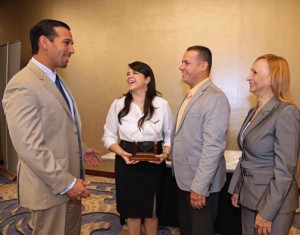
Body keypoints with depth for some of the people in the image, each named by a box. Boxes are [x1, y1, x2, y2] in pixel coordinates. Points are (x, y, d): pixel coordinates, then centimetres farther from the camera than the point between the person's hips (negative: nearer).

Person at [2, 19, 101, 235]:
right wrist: (66, 183, -22)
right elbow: (30, 147, -25)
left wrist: (81, 149, 17)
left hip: (70, 180, 9)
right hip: (51, 187, -9)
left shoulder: (55, 80, 9)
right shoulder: (22, 86, -21)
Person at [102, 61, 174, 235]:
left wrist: (165, 153, -14)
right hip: (127, 163, 1)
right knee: (132, 210, 14)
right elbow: (109, 136, 1)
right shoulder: (118, 105, -3)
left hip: (153, 163, 0)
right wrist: (122, 153, -16)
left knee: (151, 211, 14)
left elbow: (170, 135, 4)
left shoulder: (162, 105, -5)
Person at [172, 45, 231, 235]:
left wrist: (199, 187, -23)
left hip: (201, 183, -9)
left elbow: (213, 147, -25)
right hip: (185, 178, 9)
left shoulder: (215, 98, -20)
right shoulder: (191, 95, 10)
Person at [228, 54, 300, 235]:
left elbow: (285, 169, -21)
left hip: (274, 202, -7)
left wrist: (267, 213, -19)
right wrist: (236, 190, 11)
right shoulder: (254, 111, 6)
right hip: (249, 197, 7)